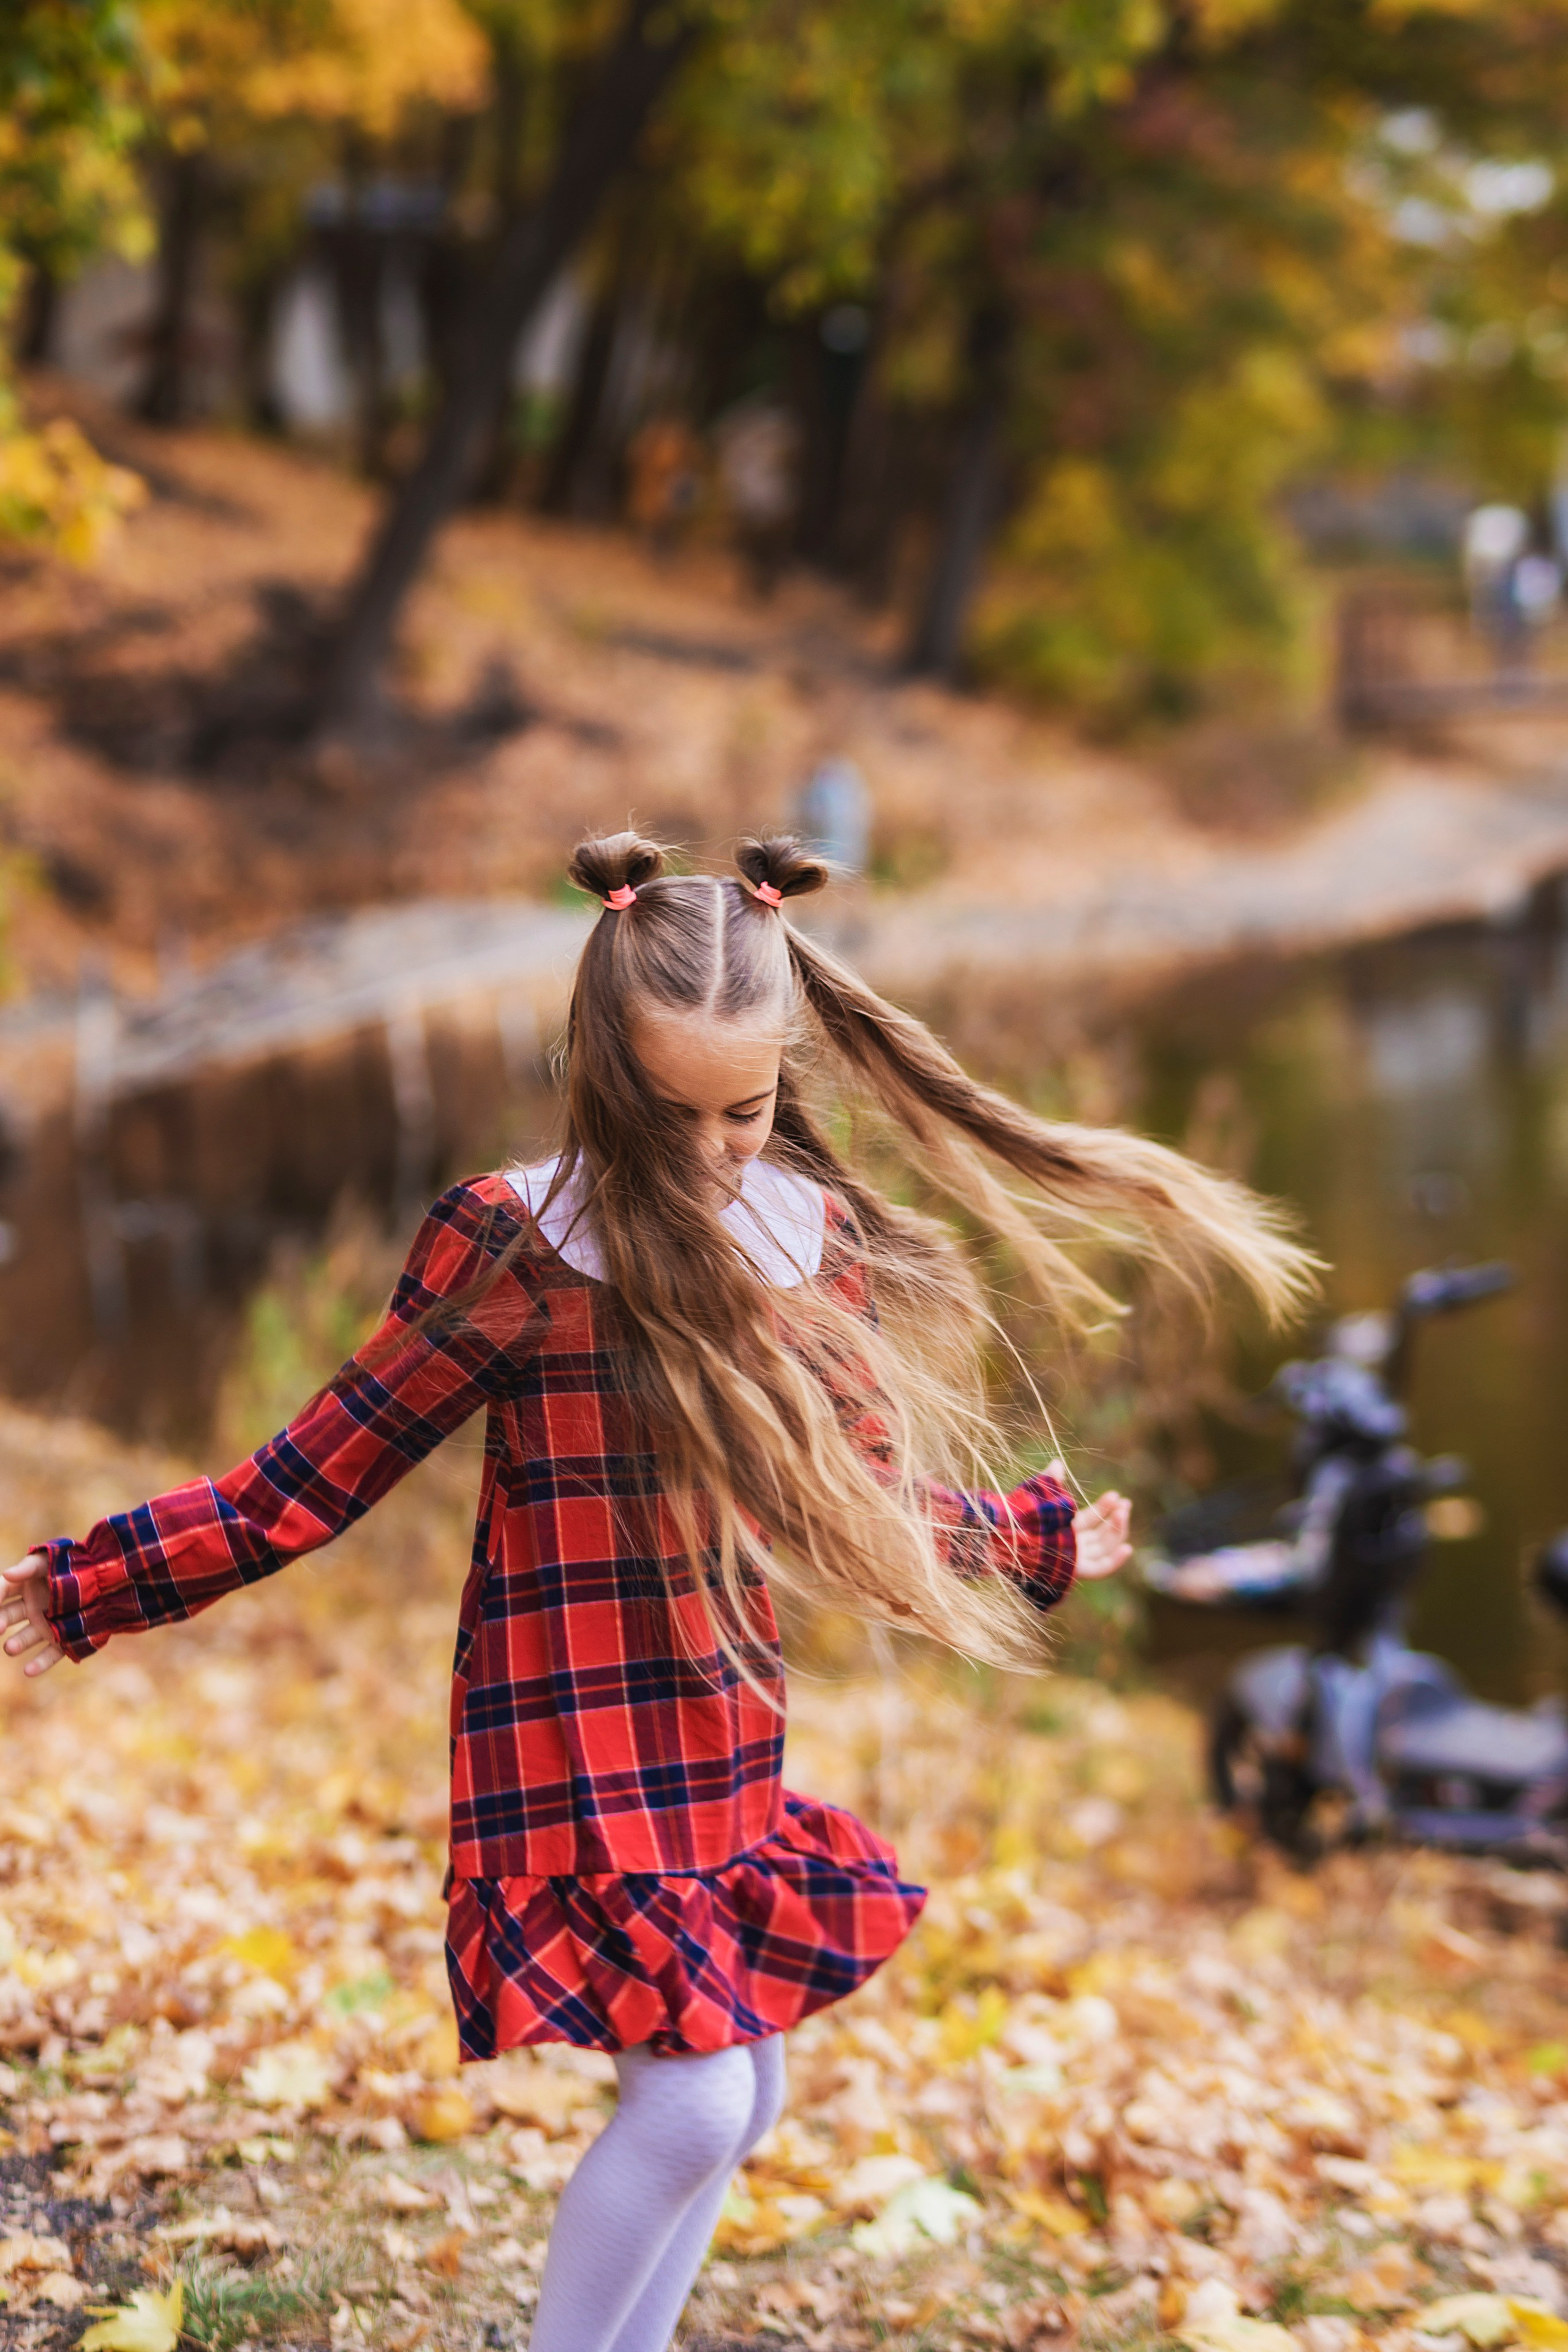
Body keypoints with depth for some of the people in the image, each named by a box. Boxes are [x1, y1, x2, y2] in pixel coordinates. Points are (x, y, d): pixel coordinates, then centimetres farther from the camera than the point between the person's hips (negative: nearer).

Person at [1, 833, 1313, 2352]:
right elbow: (312, 1483, -8)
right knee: (693, 2097, -11)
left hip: (727, 1738, 6)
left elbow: (868, 1508, 16)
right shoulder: (515, 1243, -14)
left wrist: (1038, 1541, 29)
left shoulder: (819, 1239, 2)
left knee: (737, 2108, 14)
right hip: (570, 1743, -6)